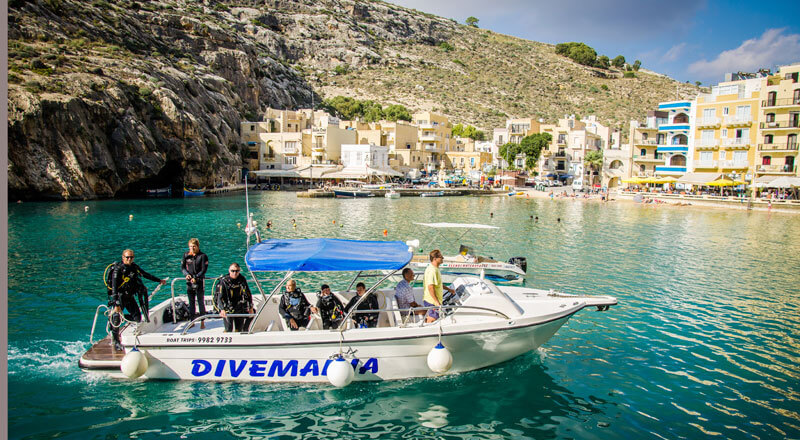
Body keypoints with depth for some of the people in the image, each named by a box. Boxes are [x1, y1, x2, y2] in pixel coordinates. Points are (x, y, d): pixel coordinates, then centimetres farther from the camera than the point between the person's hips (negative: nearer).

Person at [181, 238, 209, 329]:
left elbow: (204, 270, -10)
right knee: (191, 302, 10)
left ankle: (202, 322, 4)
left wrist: (196, 278, -20)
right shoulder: (186, 255, 5)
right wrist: (187, 274, -13)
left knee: (201, 302, -1)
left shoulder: (203, 256, -6)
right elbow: (182, 267, 6)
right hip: (189, 281, 3)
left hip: (199, 281, -3)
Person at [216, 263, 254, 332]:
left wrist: (250, 307, 6)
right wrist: (222, 309, -36)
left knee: (239, 329, 11)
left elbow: (248, 294, 7)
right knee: (229, 330, -8)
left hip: (239, 309, 4)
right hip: (228, 309, -4)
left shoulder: (242, 280, -2)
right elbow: (220, 297, -21)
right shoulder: (224, 281, -14)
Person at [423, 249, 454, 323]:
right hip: (432, 301, -10)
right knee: (432, 320, -3)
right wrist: (436, 302, -28)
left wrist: (448, 289, 31)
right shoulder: (432, 270, -22)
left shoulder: (435, 269, 12)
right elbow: (430, 287, -28)